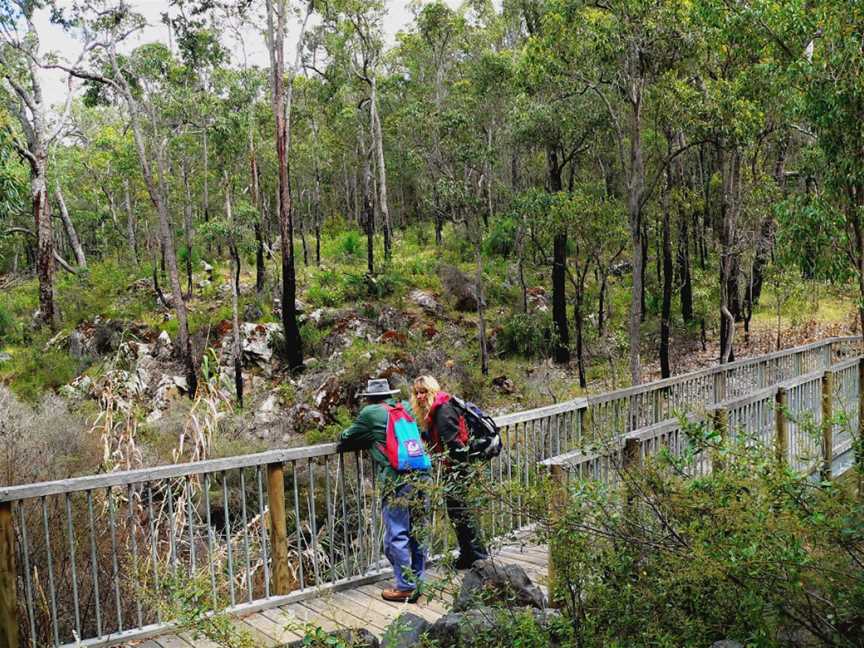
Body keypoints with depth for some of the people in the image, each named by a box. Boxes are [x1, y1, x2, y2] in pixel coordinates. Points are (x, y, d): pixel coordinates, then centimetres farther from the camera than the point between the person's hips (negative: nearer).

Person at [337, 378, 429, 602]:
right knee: (417, 531, 15)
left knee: (396, 535, 2)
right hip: (421, 474, 6)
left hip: (398, 480, -6)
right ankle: (417, 581, 25)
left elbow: (346, 440, 10)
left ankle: (405, 587, 6)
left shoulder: (370, 413, 1)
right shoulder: (406, 407, 15)